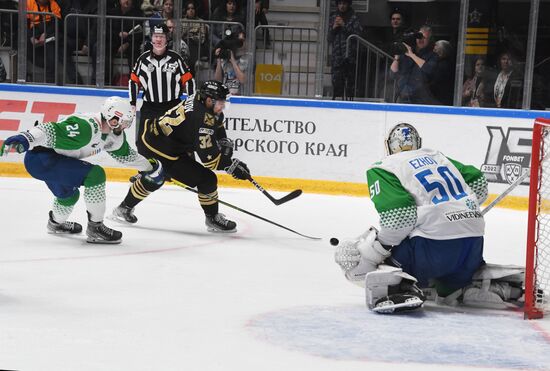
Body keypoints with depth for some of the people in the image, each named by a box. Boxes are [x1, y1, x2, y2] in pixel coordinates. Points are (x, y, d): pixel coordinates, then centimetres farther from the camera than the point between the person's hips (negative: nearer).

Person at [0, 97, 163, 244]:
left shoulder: (113, 134, 5)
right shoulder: (86, 127, -26)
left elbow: (125, 154, 22)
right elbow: (52, 131, -34)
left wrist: (151, 167, 26)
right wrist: (26, 138, -47)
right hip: (39, 158, -10)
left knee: (69, 194, 32)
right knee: (95, 175, -19)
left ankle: (56, 223, 62)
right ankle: (95, 228, -11)